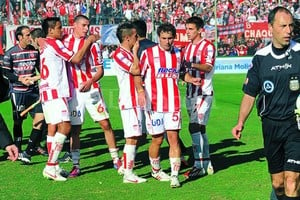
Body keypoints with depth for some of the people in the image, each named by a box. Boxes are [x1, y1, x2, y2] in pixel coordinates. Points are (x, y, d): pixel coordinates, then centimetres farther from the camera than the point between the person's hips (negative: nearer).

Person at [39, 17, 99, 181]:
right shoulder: (54, 43, -9)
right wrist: (88, 42, -3)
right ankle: (50, 167, -18)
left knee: (52, 128, 9)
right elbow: (76, 59, -13)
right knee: (65, 126, -14)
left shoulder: (44, 44, 17)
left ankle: (53, 167, 11)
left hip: (46, 91, 10)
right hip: (55, 92, -10)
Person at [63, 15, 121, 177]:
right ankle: (75, 165, 9)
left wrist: (90, 82, -12)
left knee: (105, 124, 0)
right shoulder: (65, 42, 6)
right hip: (73, 91, 0)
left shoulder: (93, 44, 6)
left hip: (91, 89, 0)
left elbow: (100, 70, 5)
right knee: (74, 129, 1)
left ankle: (116, 159, 12)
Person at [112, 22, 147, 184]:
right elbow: (135, 70, -23)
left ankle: (124, 166, 24)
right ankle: (128, 174, -6)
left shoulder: (130, 53, 17)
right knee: (132, 137, -10)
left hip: (136, 100, 10)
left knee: (135, 136, 14)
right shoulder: (119, 54, -12)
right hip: (129, 101, -10)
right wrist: (135, 52, -11)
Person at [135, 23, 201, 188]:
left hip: (173, 105, 2)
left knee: (173, 137, -6)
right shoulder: (149, 53, -3)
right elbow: (138, 75, -1)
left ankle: (174, 175, -4)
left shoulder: (178, 54, 9)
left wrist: (191, 79, 6)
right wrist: (140, 91, -18)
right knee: (157, 139, 5)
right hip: (154, 104, -2)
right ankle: (155, 170, 28)